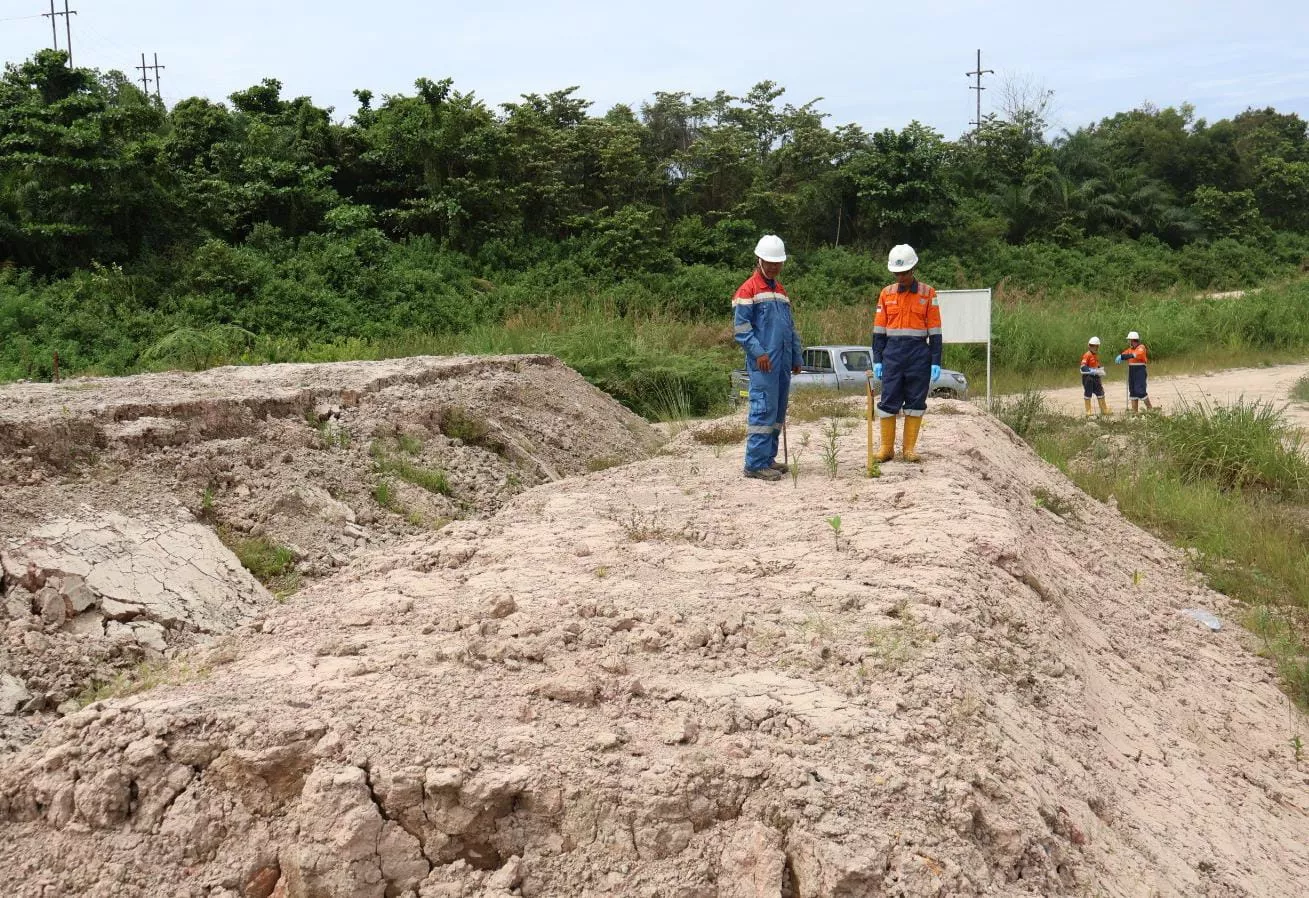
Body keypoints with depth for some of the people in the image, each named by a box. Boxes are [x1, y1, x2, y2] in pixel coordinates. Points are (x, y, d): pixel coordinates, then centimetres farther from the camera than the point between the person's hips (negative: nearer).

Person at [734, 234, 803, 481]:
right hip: (763, 362, -8)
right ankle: (755, 463, -10)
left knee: (778, 411, 10)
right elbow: (741, 328, -9)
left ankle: (768, 457, 17)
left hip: (783, 362, 8)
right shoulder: (748, 290, -3)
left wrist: (796, 357, 19)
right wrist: (758, 352, -17)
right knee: (763, 410, -11)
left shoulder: (781, 290, 21)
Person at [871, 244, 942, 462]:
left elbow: (934, 330, 1)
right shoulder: (886, 294, 8)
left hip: (919, 354, -1)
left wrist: (936, 362, -4)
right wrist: (877, 360, 2)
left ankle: (909, 448, 11)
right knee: (888, 401, -1)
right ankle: (887, 447, 7)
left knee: (916, 402, 3)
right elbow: (879, 329, 9)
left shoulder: (928, 293, 2)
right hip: (892, 353, 1)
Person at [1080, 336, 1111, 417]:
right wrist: (1093, 371, -28)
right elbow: (1083, 367, -21)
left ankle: (1104, 410, 20)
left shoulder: (1096, 355, 13)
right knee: (1088, 394, 1)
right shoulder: (1087, 355, -12)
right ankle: (1088, 412, 9)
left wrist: (1100, 371, 3)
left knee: (1100, 393, 11)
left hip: (1095, 377, 8)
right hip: (1088, 377, -8)